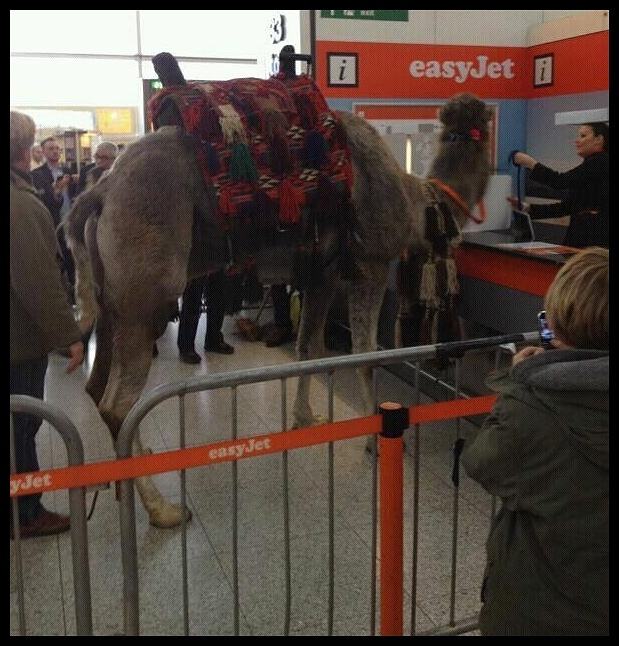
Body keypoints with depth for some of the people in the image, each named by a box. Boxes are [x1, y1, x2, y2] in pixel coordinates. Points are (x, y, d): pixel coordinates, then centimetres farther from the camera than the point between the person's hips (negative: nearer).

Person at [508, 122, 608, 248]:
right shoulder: (591, 164, 21)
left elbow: (560, 181, -15)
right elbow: (568, 206, 17)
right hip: (579, 232, 9)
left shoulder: (601, 161, -7)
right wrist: (528, 208, 12)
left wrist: (531, 163, -5)